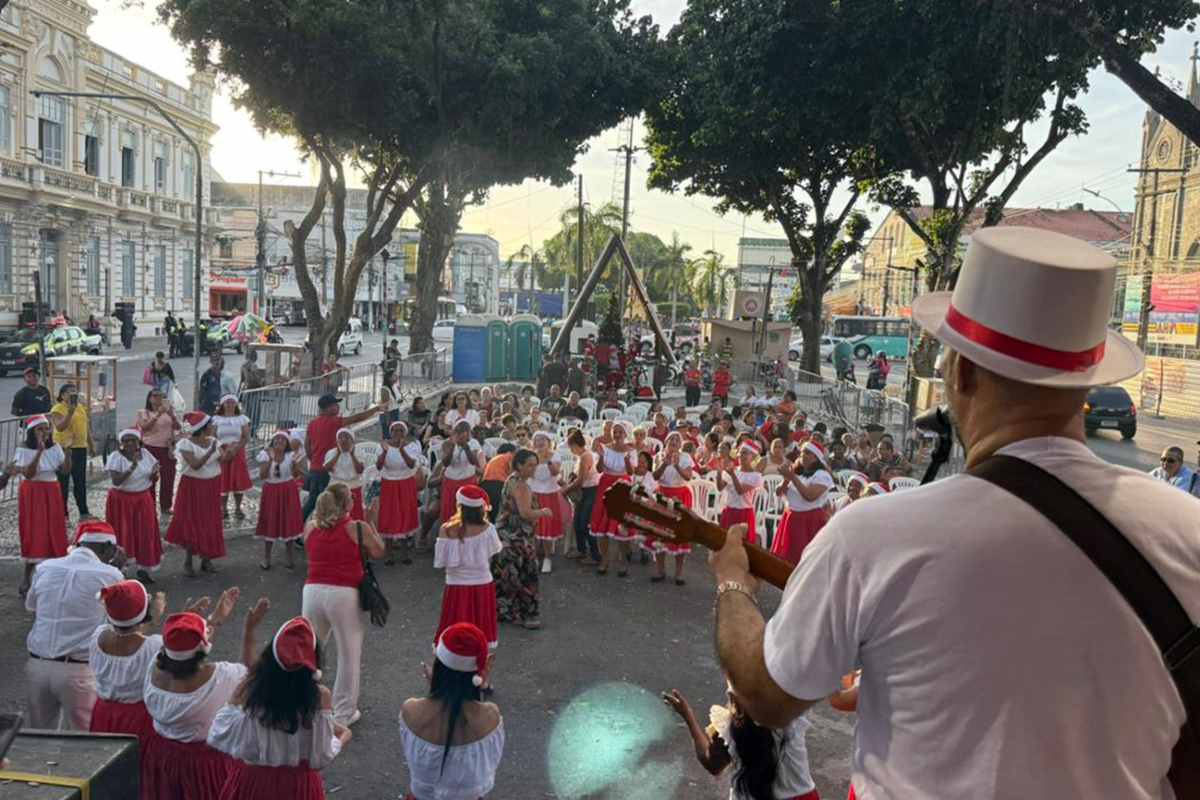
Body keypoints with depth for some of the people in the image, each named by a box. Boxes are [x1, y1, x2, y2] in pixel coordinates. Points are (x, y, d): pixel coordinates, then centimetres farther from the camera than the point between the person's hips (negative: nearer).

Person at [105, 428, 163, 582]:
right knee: (123, 535, 0)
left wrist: (154, 473, -14)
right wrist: (132, 467, -31)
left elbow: (153, 480, 9)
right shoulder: (116, 457, -11)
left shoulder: (145, 454, 2)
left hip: (143, 500, 4)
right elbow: (116, 480, -23)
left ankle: (143, 569, 15)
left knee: (145, 533, 4)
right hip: (122, 501, -4)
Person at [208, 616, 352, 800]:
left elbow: (217, 738, -6)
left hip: (251, 781, 2)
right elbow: (320, 758, -14)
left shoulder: (248, 688, -17)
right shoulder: (320, 696, -21)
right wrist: (341, 739, 6)